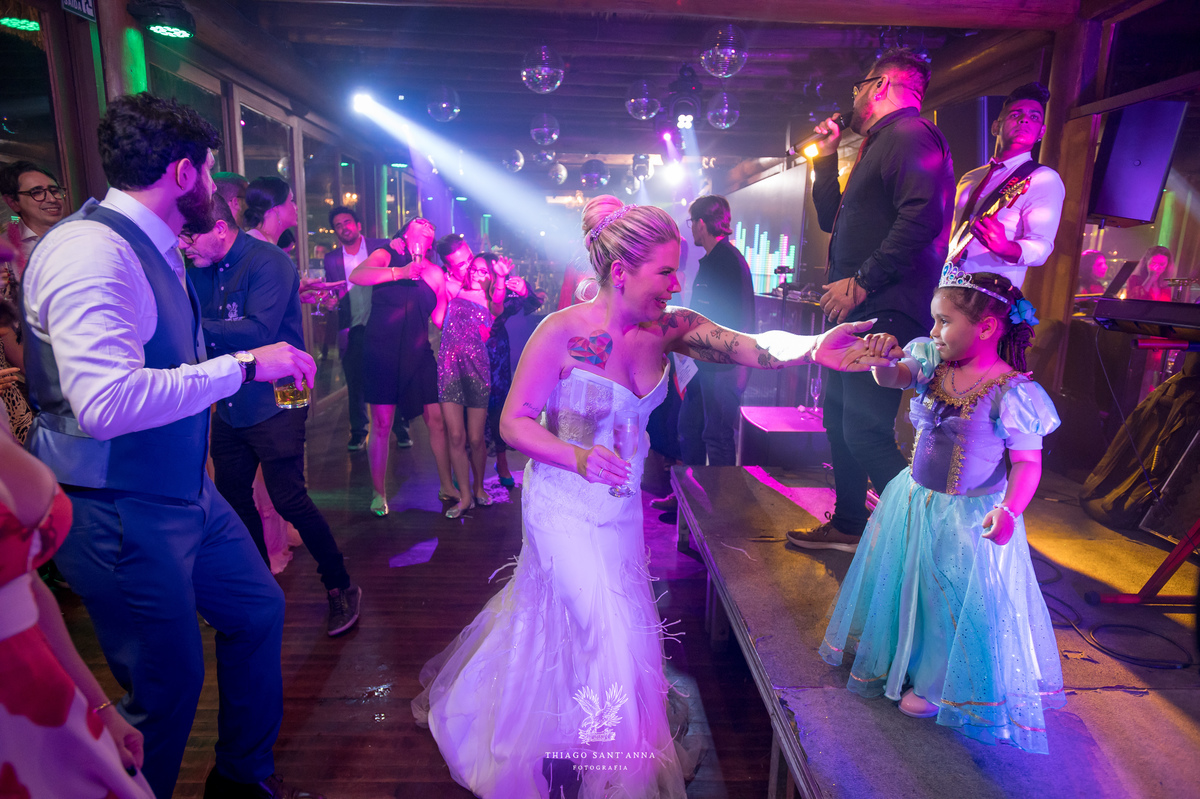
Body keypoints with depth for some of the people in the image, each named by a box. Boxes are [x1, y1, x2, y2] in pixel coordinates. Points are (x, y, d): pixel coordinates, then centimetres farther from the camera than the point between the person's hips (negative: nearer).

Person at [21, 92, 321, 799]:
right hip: (121, 511, -10)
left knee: (258, 612, 20)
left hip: (186, 491, 10)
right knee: (169, 685, 4)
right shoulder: (91, 251, -21)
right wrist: (245, 365, -27)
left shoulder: (159, 250, 9)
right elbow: (108, 402, -34)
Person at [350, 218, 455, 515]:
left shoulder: (435, 273, 9)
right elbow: (357, 276, -23)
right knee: (381, 425, -1)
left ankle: (447, 487, 18)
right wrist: (400, 273, -32)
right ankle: (379, 493, 16)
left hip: (419, 354, 4)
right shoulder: (385, 256, 0)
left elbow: (439, 321, 8)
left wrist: (449, 292, -6)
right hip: (383, 353, -3)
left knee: (437, 420, 3)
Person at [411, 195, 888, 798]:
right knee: (609, 632, 0)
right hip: (564, 505, -5)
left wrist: (812, 348, -42)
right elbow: (514, 422, -16)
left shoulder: (669, 327, -8)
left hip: (623, 506, 5)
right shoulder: (562, 332, -20)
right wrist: (578, 458, -30)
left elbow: (752, 347, -22)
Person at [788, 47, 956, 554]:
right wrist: (826, 159, 24)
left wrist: (863, 280, -23)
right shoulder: (880, 145, 25)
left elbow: (923, 218, -24)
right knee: (840, 418, 15)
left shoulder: (910, 134, -8)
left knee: (865, 432, -14)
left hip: (885, 312, -11)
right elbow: (832, 219, 29)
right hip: (858, 310, 11)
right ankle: (848, 525, 27)